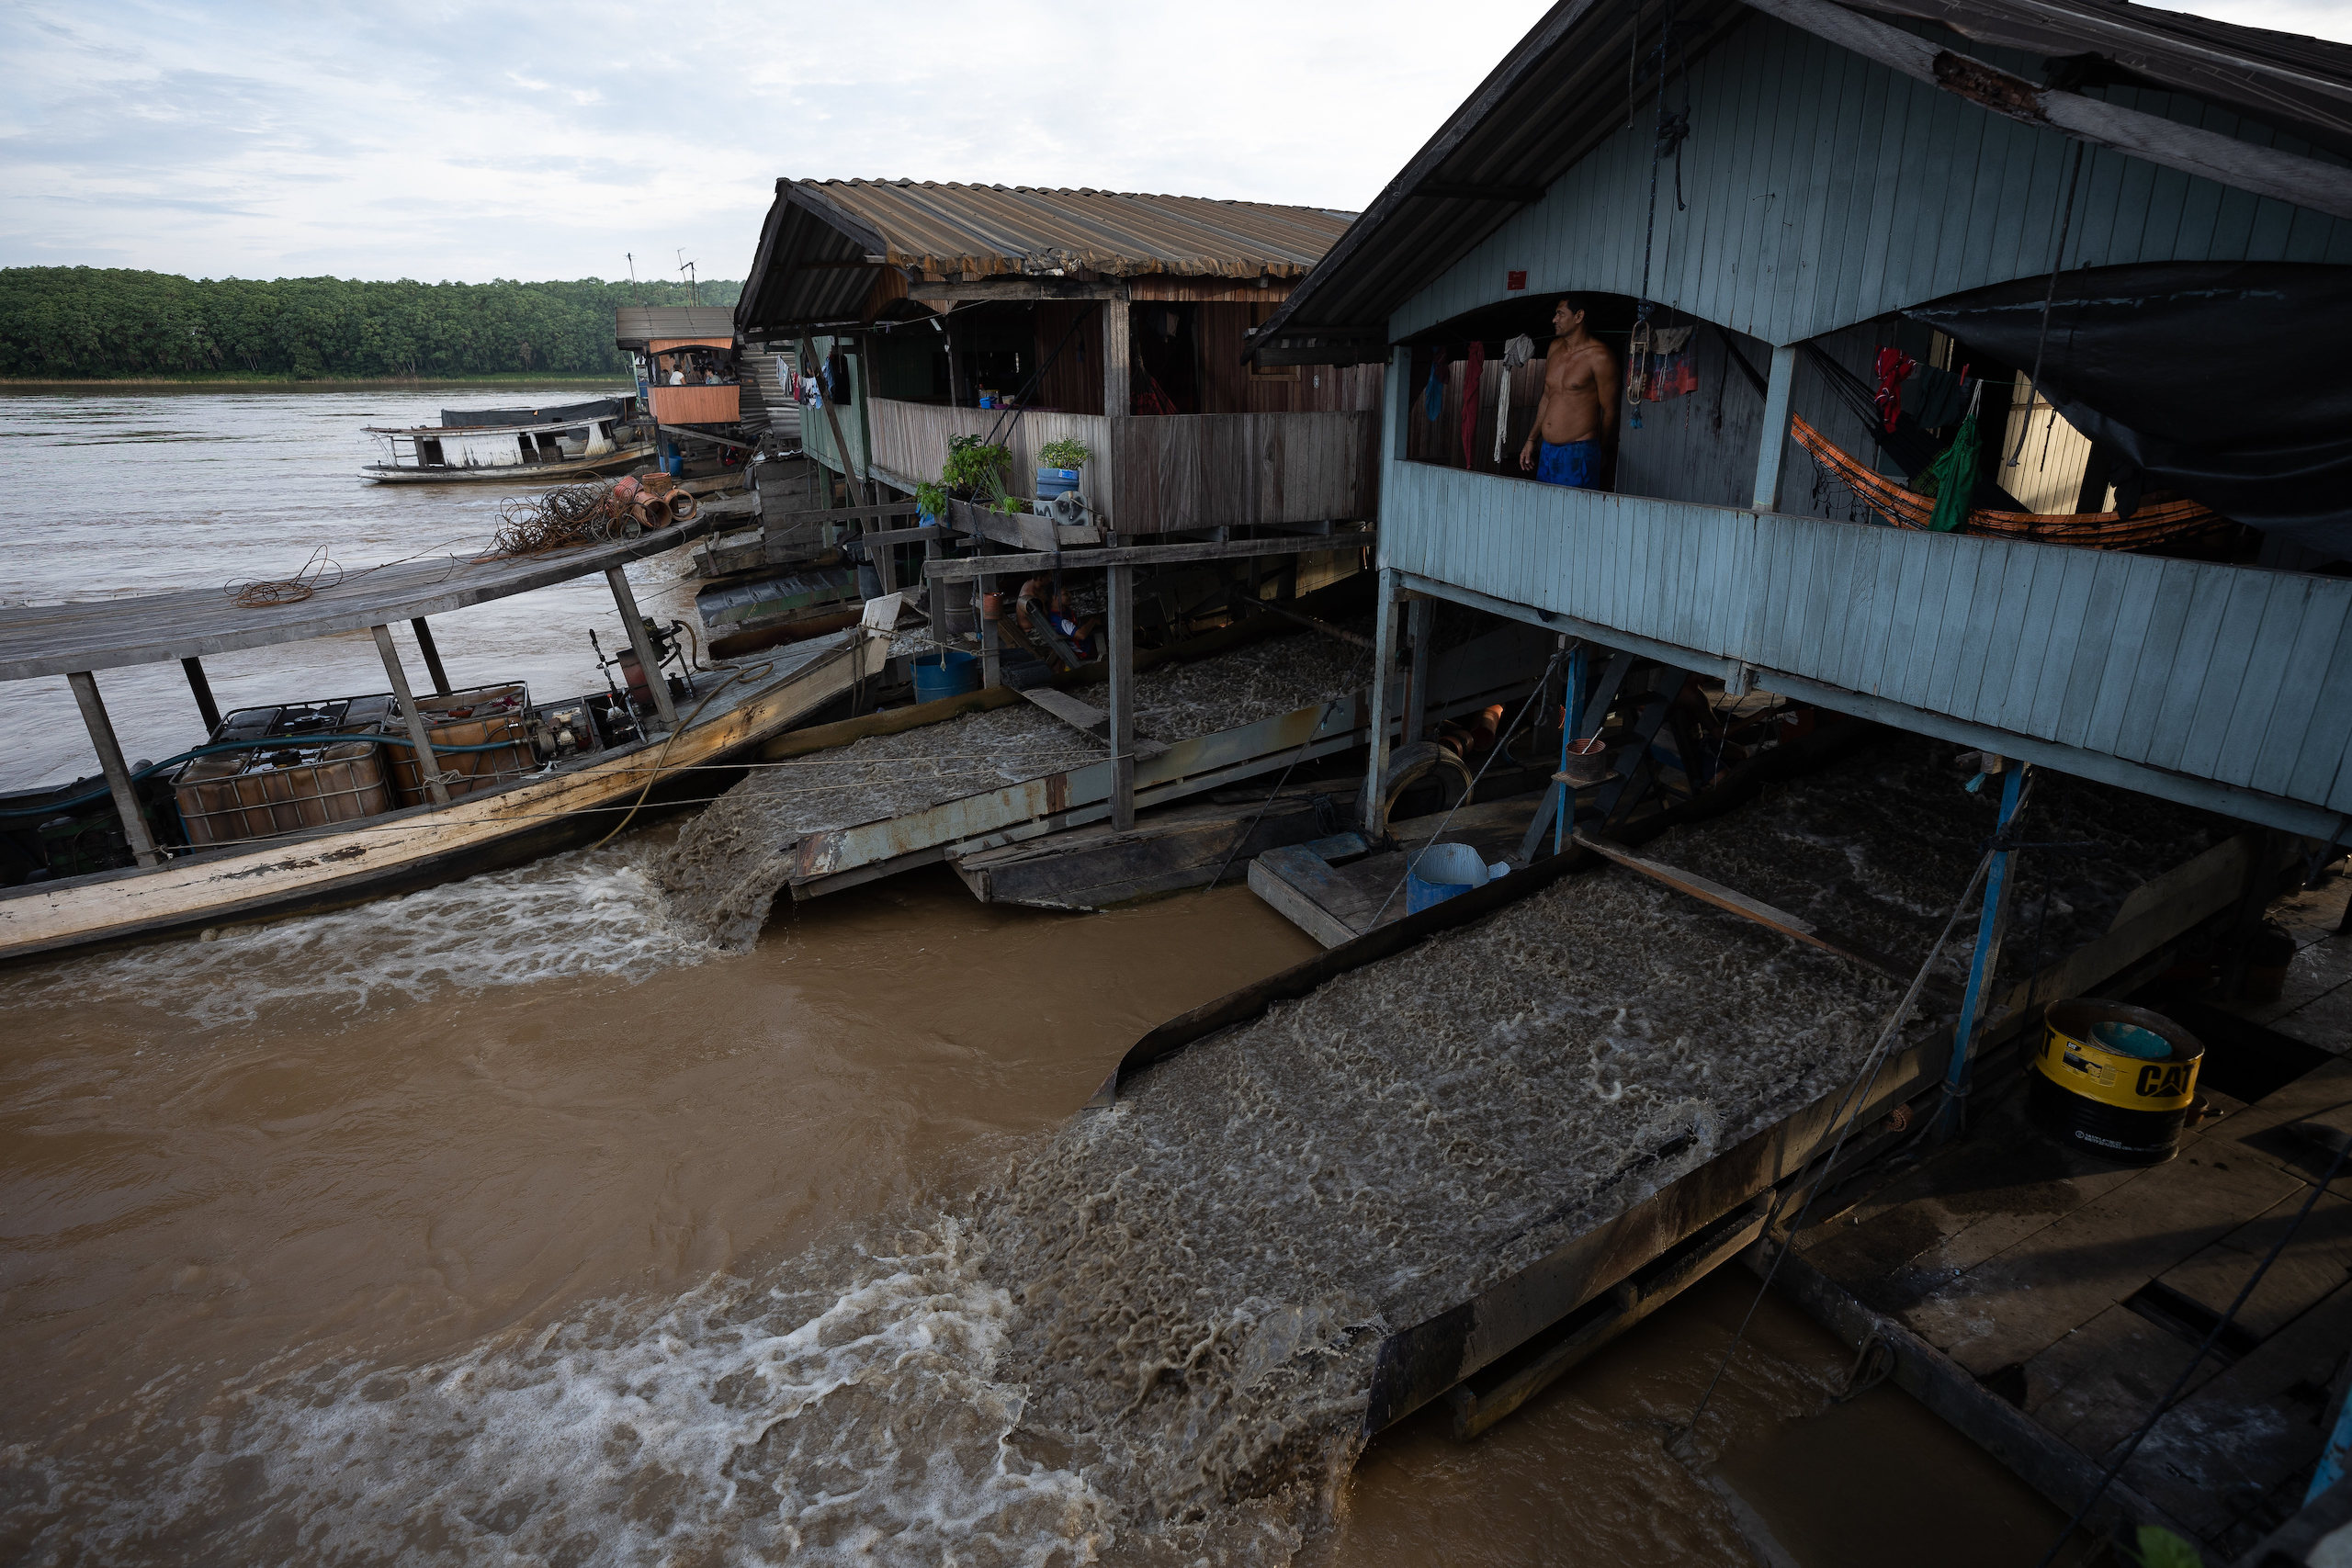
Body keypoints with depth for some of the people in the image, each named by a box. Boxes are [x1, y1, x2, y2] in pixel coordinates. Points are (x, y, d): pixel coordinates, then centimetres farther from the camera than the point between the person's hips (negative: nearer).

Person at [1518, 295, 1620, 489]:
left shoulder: (1599, 356, -10)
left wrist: (1600, 454, 3)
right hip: (1547, 450, 7)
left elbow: (1608, 410, -4)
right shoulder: (1554, 347, 11)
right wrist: (1531, 440, 21)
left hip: (1578, 452, -7)